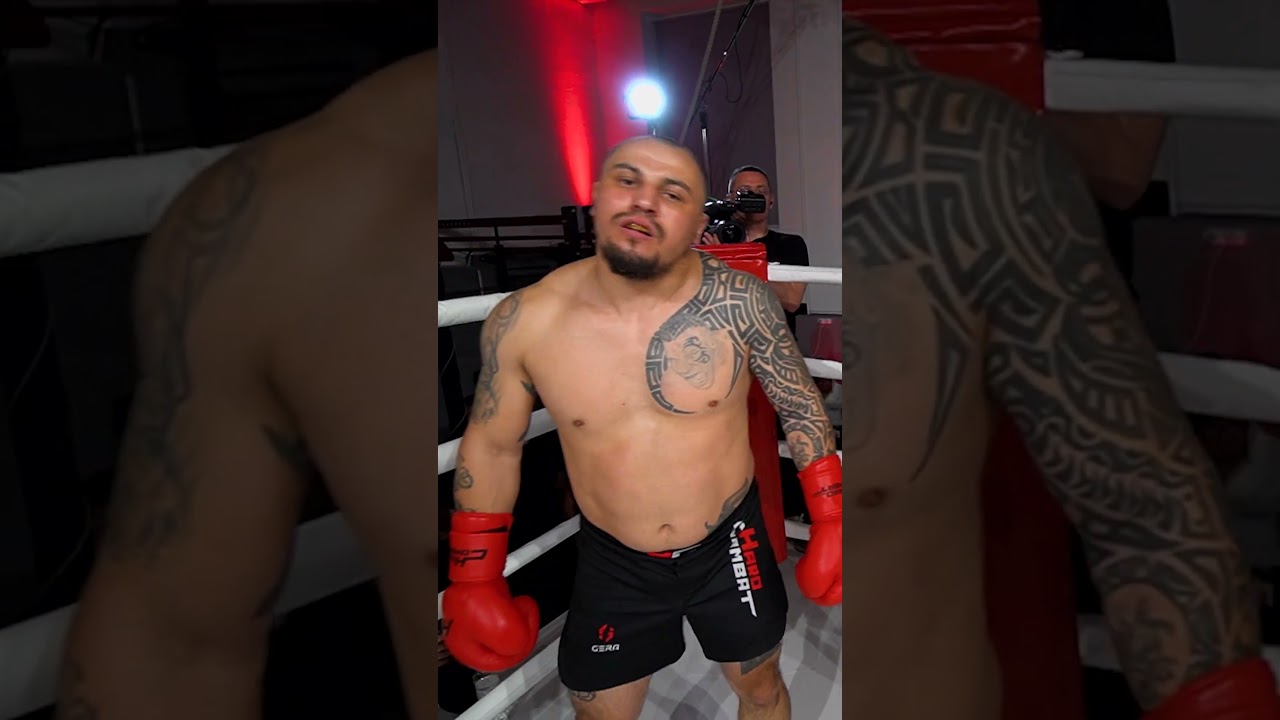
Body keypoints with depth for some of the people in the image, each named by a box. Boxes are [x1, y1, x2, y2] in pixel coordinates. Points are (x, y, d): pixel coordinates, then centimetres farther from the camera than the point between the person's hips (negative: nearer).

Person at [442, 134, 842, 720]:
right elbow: (491, 447, -2)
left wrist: (830, 525, -5)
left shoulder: (740, 302, -19)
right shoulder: (522, 321, -16)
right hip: (611, 562, 1)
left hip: (729, 547, 0)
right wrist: (475, 582, 1)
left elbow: (801, 409, -5)